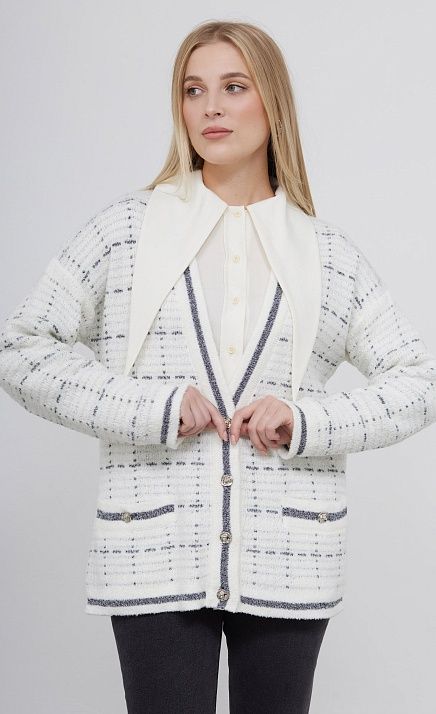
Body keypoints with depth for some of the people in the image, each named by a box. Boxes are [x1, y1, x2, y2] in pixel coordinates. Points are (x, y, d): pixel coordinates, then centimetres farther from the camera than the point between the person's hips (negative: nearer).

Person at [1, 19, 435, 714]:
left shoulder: (330, 254, 8)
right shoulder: (126, 228, 4)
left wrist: (308, 422, -9)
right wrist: (150, 409, -12)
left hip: (289, 562, 2)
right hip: (156, 557, -1)